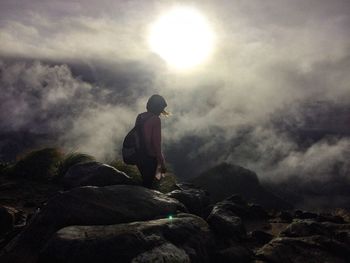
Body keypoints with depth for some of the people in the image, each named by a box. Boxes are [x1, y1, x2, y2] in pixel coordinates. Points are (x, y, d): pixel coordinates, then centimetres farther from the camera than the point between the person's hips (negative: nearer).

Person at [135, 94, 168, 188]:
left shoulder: (140, 116, 4)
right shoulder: (155, 120, -18)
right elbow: (156, 142, -20)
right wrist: (161, 163, -14)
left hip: (138, 155, 7)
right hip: (149, 158, -7)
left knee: (145, 180, 24)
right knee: (148, 184, 7)